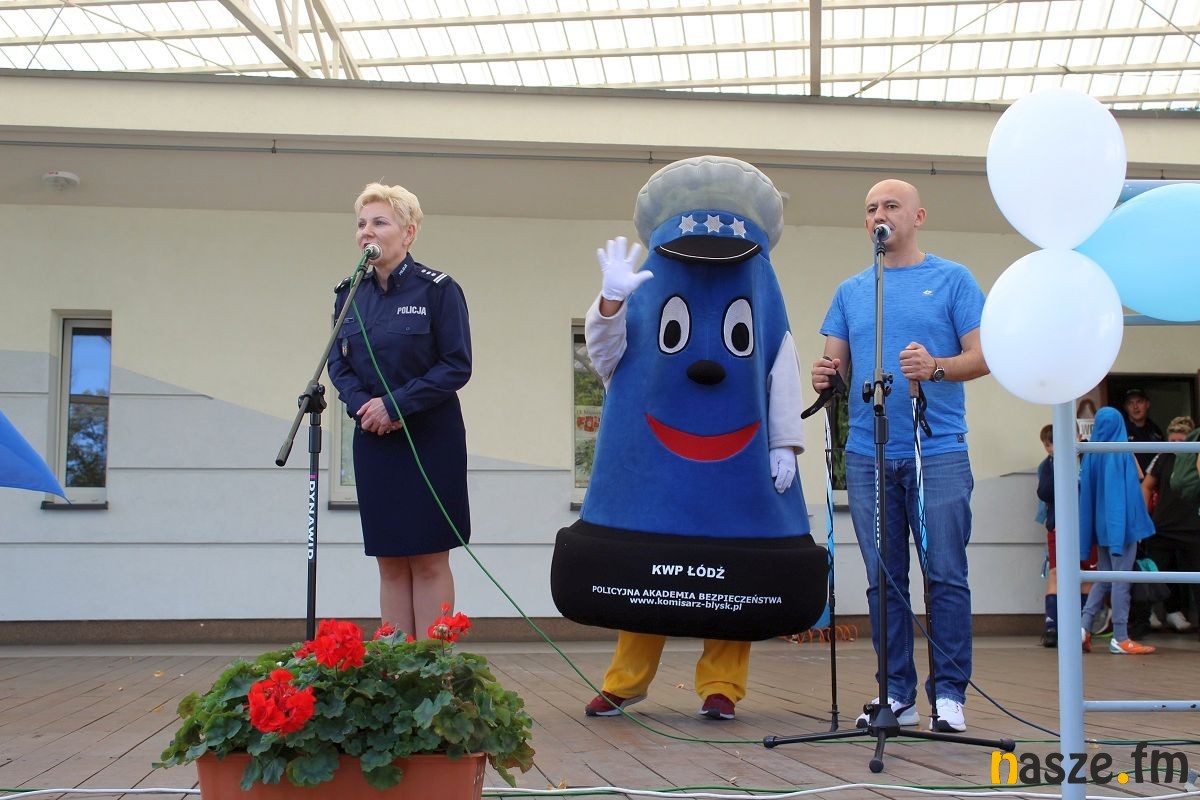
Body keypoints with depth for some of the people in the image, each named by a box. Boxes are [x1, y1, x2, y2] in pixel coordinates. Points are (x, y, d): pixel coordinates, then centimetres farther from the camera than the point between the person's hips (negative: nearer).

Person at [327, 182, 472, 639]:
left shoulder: (438, 289, -7)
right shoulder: (349, 294, 7)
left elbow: (457, 366, -11)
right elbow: (338, 364, 8)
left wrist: (395, 405, -18)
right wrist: (361, 405, -12)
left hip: (430, 442, -4)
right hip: (373, 442, 5)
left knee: (429, 562, 0)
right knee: (390, 562, 7)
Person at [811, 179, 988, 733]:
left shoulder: (953, 280, 5)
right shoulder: (851, 291, 16)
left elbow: (982, 356, -2)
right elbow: (837, 363, 14)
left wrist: (935, 367, -21)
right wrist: (825, 375, -9)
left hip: (939, 453, -3)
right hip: (867, 455, 4)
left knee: (946, 576, -3)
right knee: (884, 580, 6)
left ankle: (949, 695, 5)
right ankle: (896, 693, 13)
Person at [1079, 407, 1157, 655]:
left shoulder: (1091, 455, 5)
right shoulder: (1121, 454, -11)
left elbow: (1086, 492, 8)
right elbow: (1131, 490, -13)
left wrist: (1092, 527, 14)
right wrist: (1137, 523, -8)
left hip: (1101, 524, 6)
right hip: (1121, 524, -6)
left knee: (1104, 579, 15)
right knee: (1121, 579, -2)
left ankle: (1084, 627, 3)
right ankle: (1120, 639, 1)